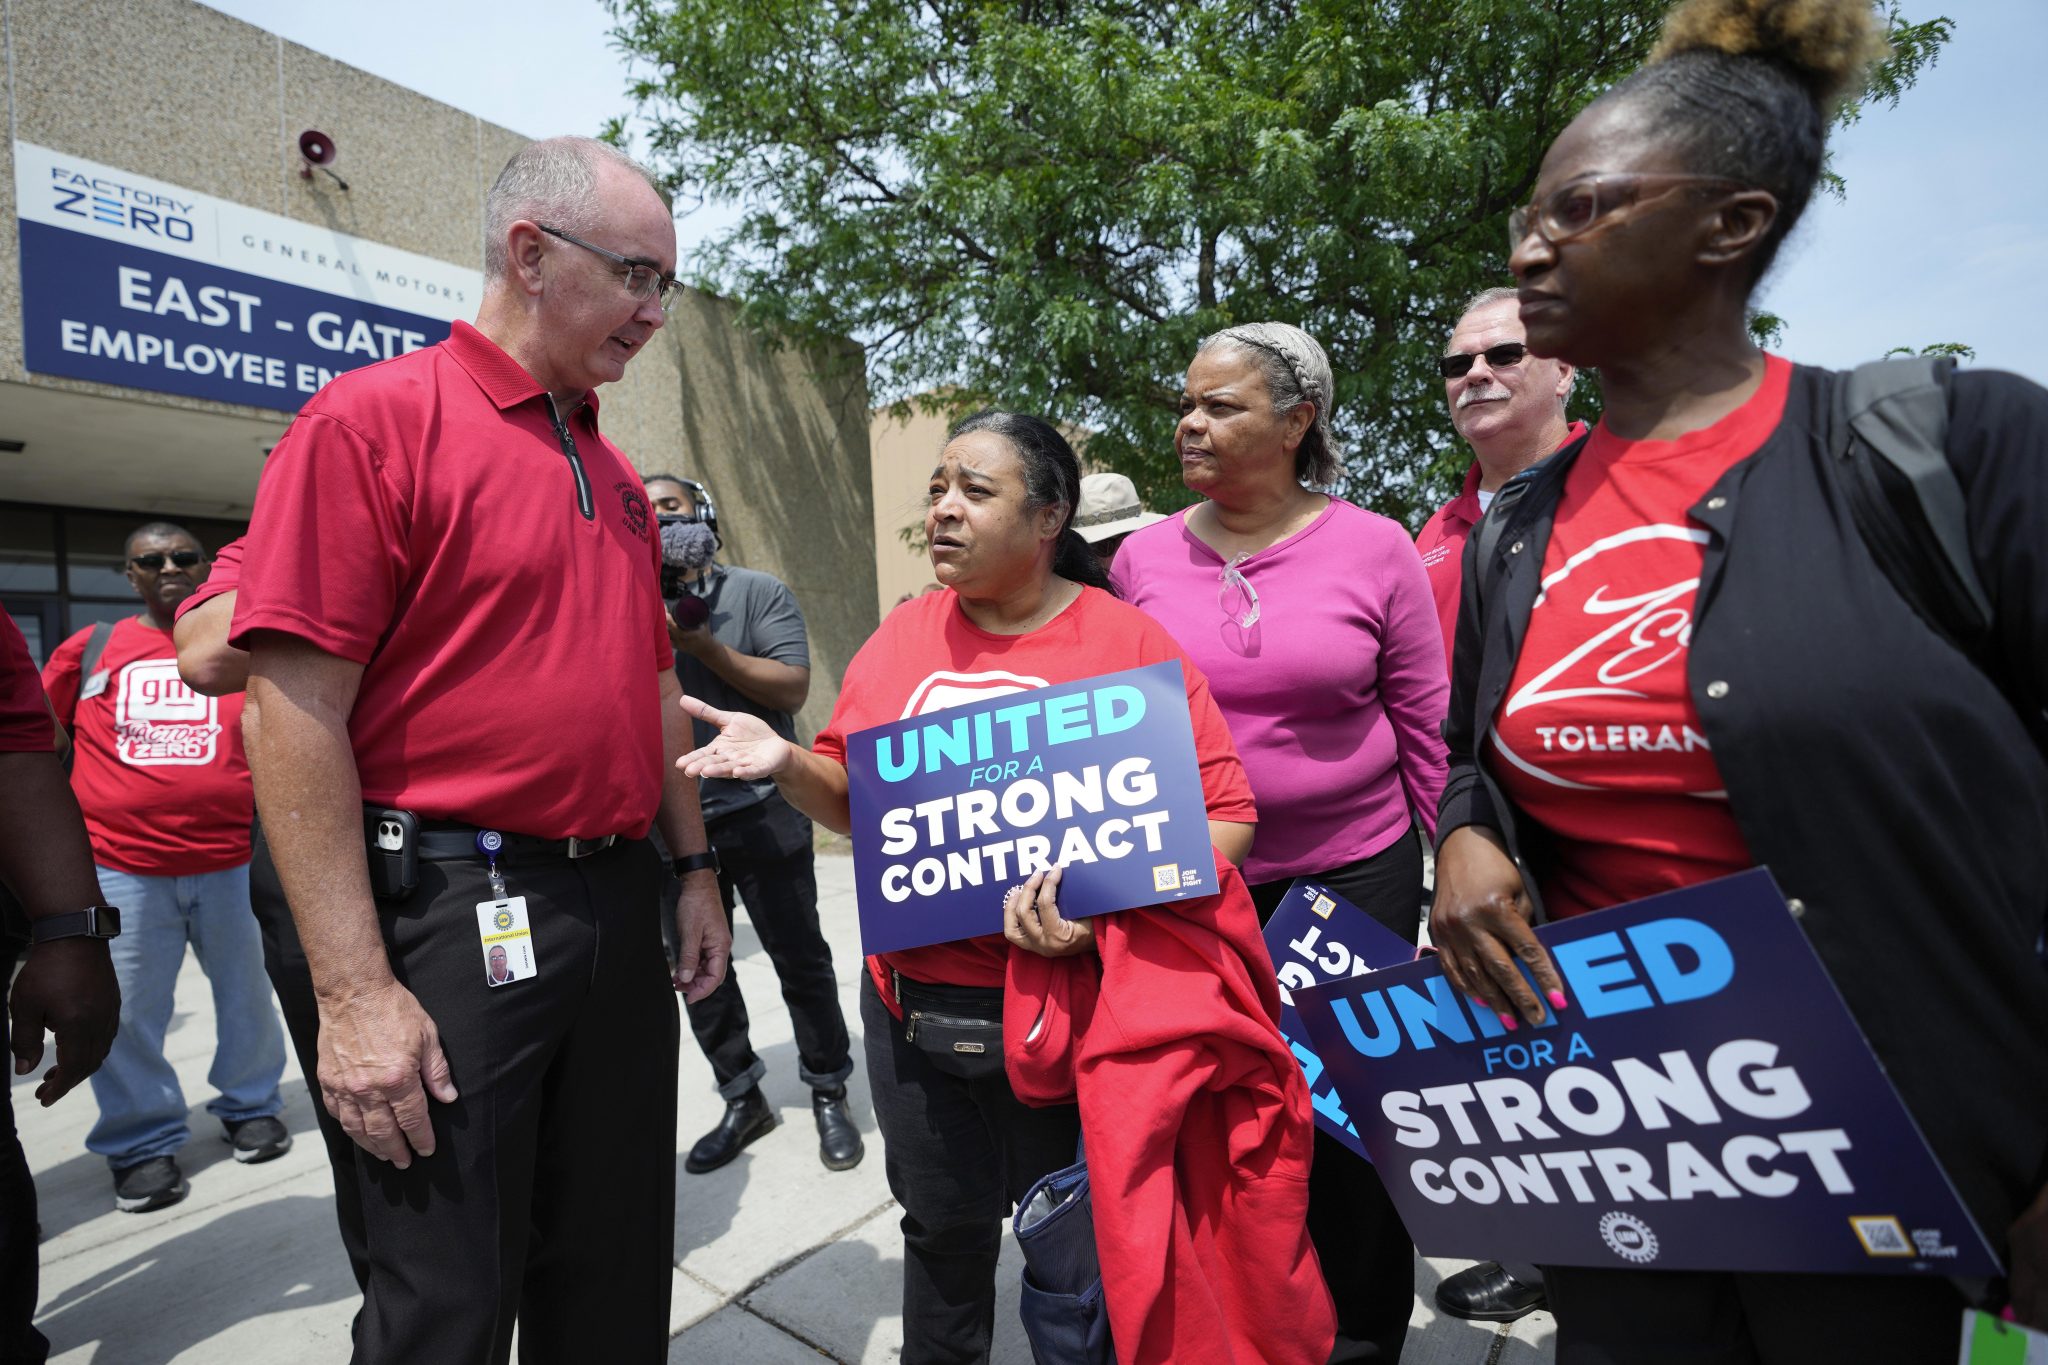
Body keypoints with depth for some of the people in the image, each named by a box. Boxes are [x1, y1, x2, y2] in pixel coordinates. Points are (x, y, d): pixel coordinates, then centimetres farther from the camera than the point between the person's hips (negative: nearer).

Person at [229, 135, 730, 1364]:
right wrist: (354, 993, -16)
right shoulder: (374, 419, -8)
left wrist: (695, 869, 15)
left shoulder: (617, 475, 13)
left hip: (620, 905, 7)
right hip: (457, 909, -6)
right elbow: (294, 710, -14)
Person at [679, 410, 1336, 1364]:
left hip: (1072, 1011, -3)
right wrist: (785, 764, -8)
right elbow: (855, 802, 11)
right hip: (913, 1006, 4)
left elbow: (1224, 816, -10)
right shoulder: (903, 634, 3)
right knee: (944, 1233, 22)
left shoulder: (1128, 640, -8)